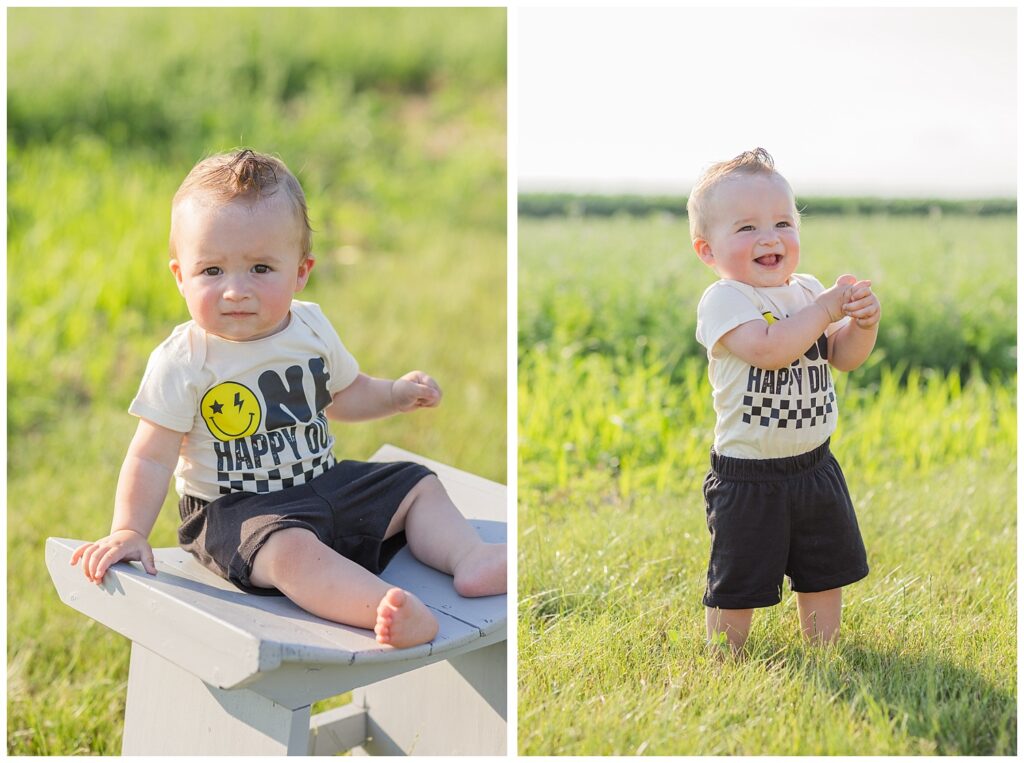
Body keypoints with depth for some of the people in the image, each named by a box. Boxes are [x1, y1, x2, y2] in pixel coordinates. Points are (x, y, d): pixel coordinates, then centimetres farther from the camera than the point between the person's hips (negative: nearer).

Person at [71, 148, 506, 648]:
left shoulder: (311, 329, 2)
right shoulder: (183, 363, -14)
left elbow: (344, 395, 21)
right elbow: (151, 459, -12)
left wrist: (397, 394, 8)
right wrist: (129, 532, -20)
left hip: (323, 484, 7)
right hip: (233, 508, -7)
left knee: (418, 485, 3)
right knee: (289, 548, -36)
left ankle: (470, 558, -13)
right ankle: (385, 609, -53)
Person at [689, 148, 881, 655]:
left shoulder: (807, 289, 5)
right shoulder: (723, 299, -16)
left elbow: (845, 358, 6)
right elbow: (768, 349, -31)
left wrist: (863, 322, -13)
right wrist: (825, 309, -24)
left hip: (815, 466, 7)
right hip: (748, 477, -6)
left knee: (825, 573, 20)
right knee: (738, 585, 4)